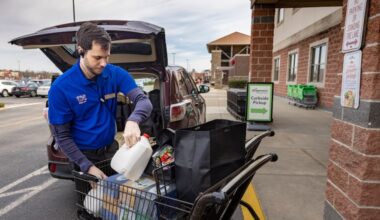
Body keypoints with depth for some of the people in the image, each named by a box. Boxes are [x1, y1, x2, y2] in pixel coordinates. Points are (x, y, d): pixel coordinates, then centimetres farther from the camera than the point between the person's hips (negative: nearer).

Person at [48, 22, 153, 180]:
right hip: (83, 155, -3)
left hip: (112, 148, 3)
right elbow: (62, 136, -14)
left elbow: (143, 100, -20)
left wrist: (133, 121, -43)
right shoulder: (60, 88, -20)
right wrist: (88, 167, -22)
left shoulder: (116, 74, -13)